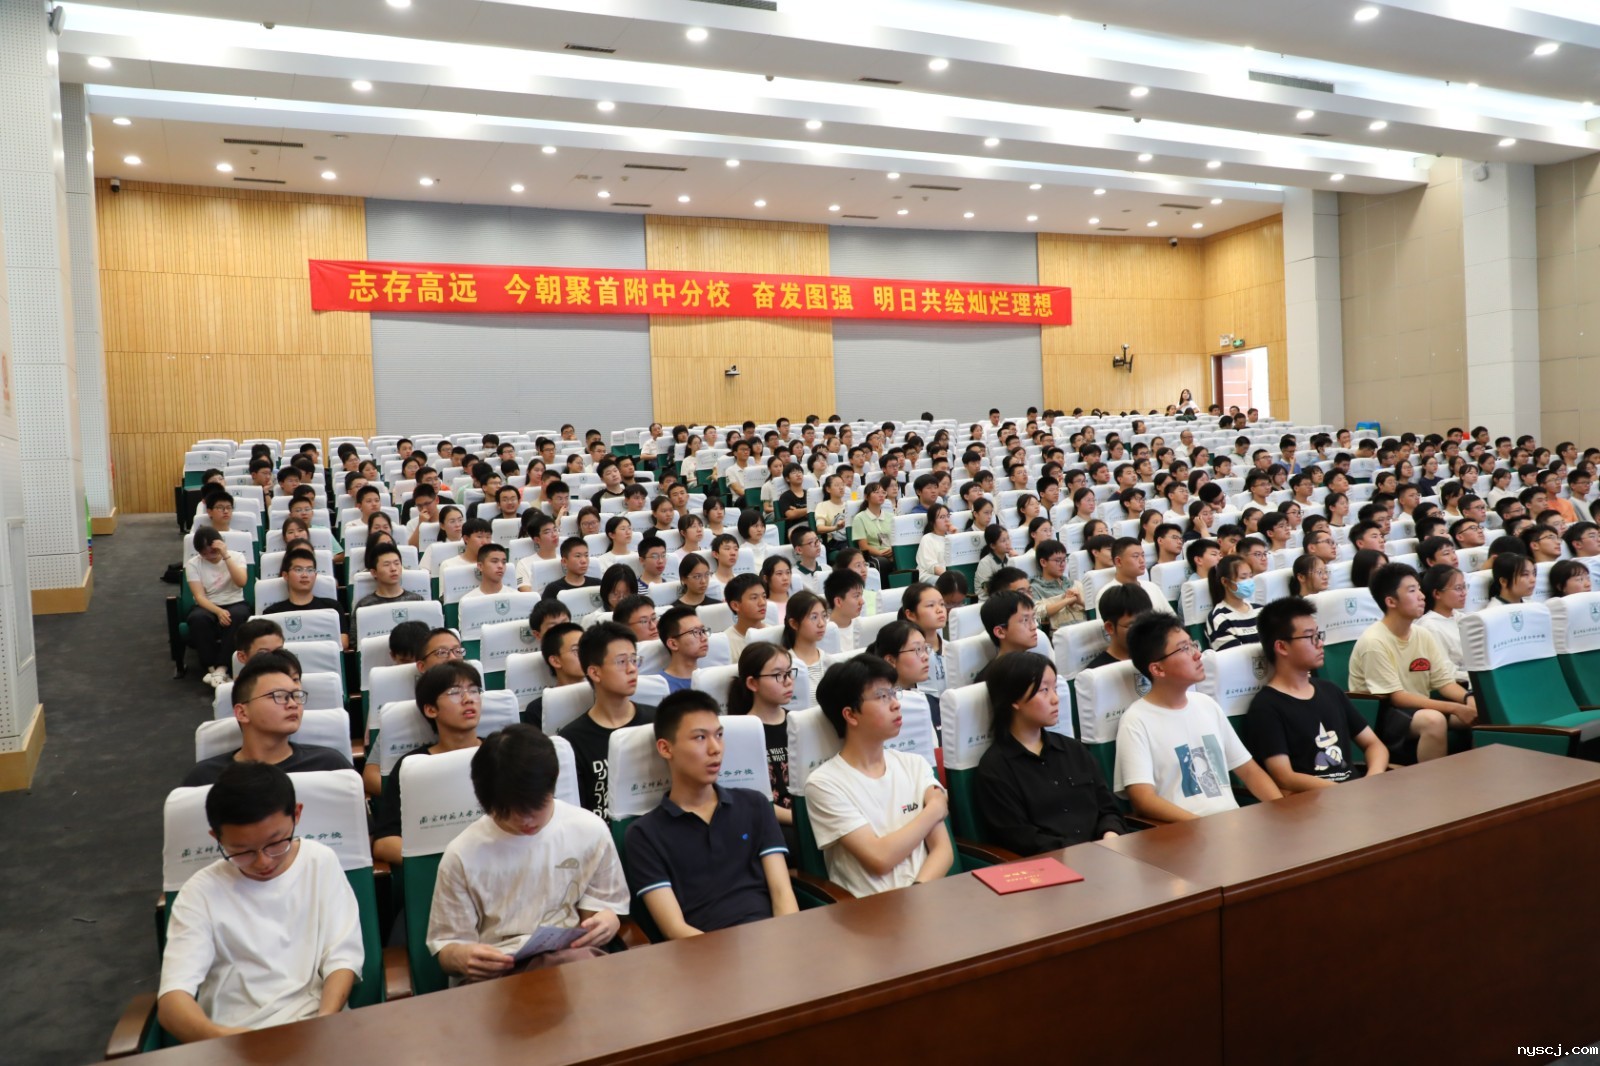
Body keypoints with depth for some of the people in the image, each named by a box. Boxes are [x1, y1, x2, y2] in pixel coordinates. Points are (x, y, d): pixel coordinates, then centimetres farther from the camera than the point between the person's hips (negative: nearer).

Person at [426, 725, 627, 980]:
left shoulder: (591, 831, 1)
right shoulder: (462, 855, -6)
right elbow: (446, 944, 3)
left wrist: (605, 921, -13)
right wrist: (461, 957, -23)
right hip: (492, 972, -4)